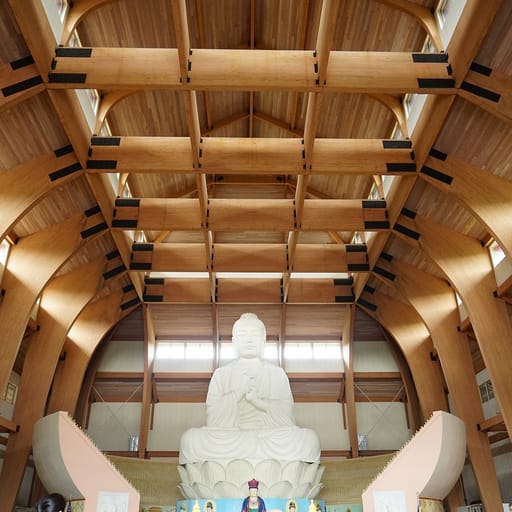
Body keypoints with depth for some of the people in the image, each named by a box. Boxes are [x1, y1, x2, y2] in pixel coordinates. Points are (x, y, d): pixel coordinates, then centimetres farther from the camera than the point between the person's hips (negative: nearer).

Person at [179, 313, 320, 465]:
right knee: (190, 438, -29)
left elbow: (286, 417, 1)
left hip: (270, 439, 0)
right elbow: (212, 419, 1)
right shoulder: (221, 374, 13)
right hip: (228, 440, 0)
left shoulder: (277, 373, 13)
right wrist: (237, 392, -10)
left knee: (309, 438, -28)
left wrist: (259, 401, -13)